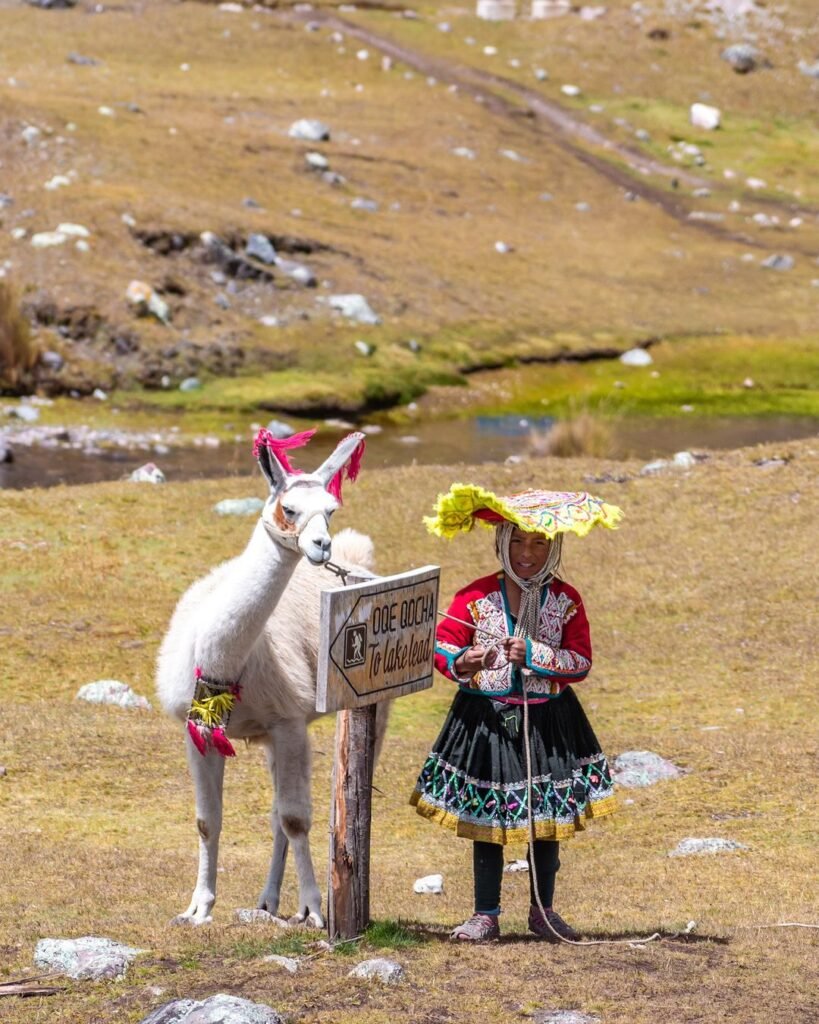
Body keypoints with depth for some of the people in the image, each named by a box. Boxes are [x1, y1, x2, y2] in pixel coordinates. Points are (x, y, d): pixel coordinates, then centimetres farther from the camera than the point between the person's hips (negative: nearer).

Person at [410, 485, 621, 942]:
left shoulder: (566, 600, -1)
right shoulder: (476, 597, -3)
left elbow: (581, 662, -6)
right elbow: (442, 644, -5)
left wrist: (533, 655, -19)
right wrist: (462, 663, -27)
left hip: (548, 721, 1)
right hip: (487, 718, -1)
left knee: (548, 818, 9)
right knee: (485, 819, 2)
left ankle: (543, 909, 24)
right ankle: (486, 915, 11)